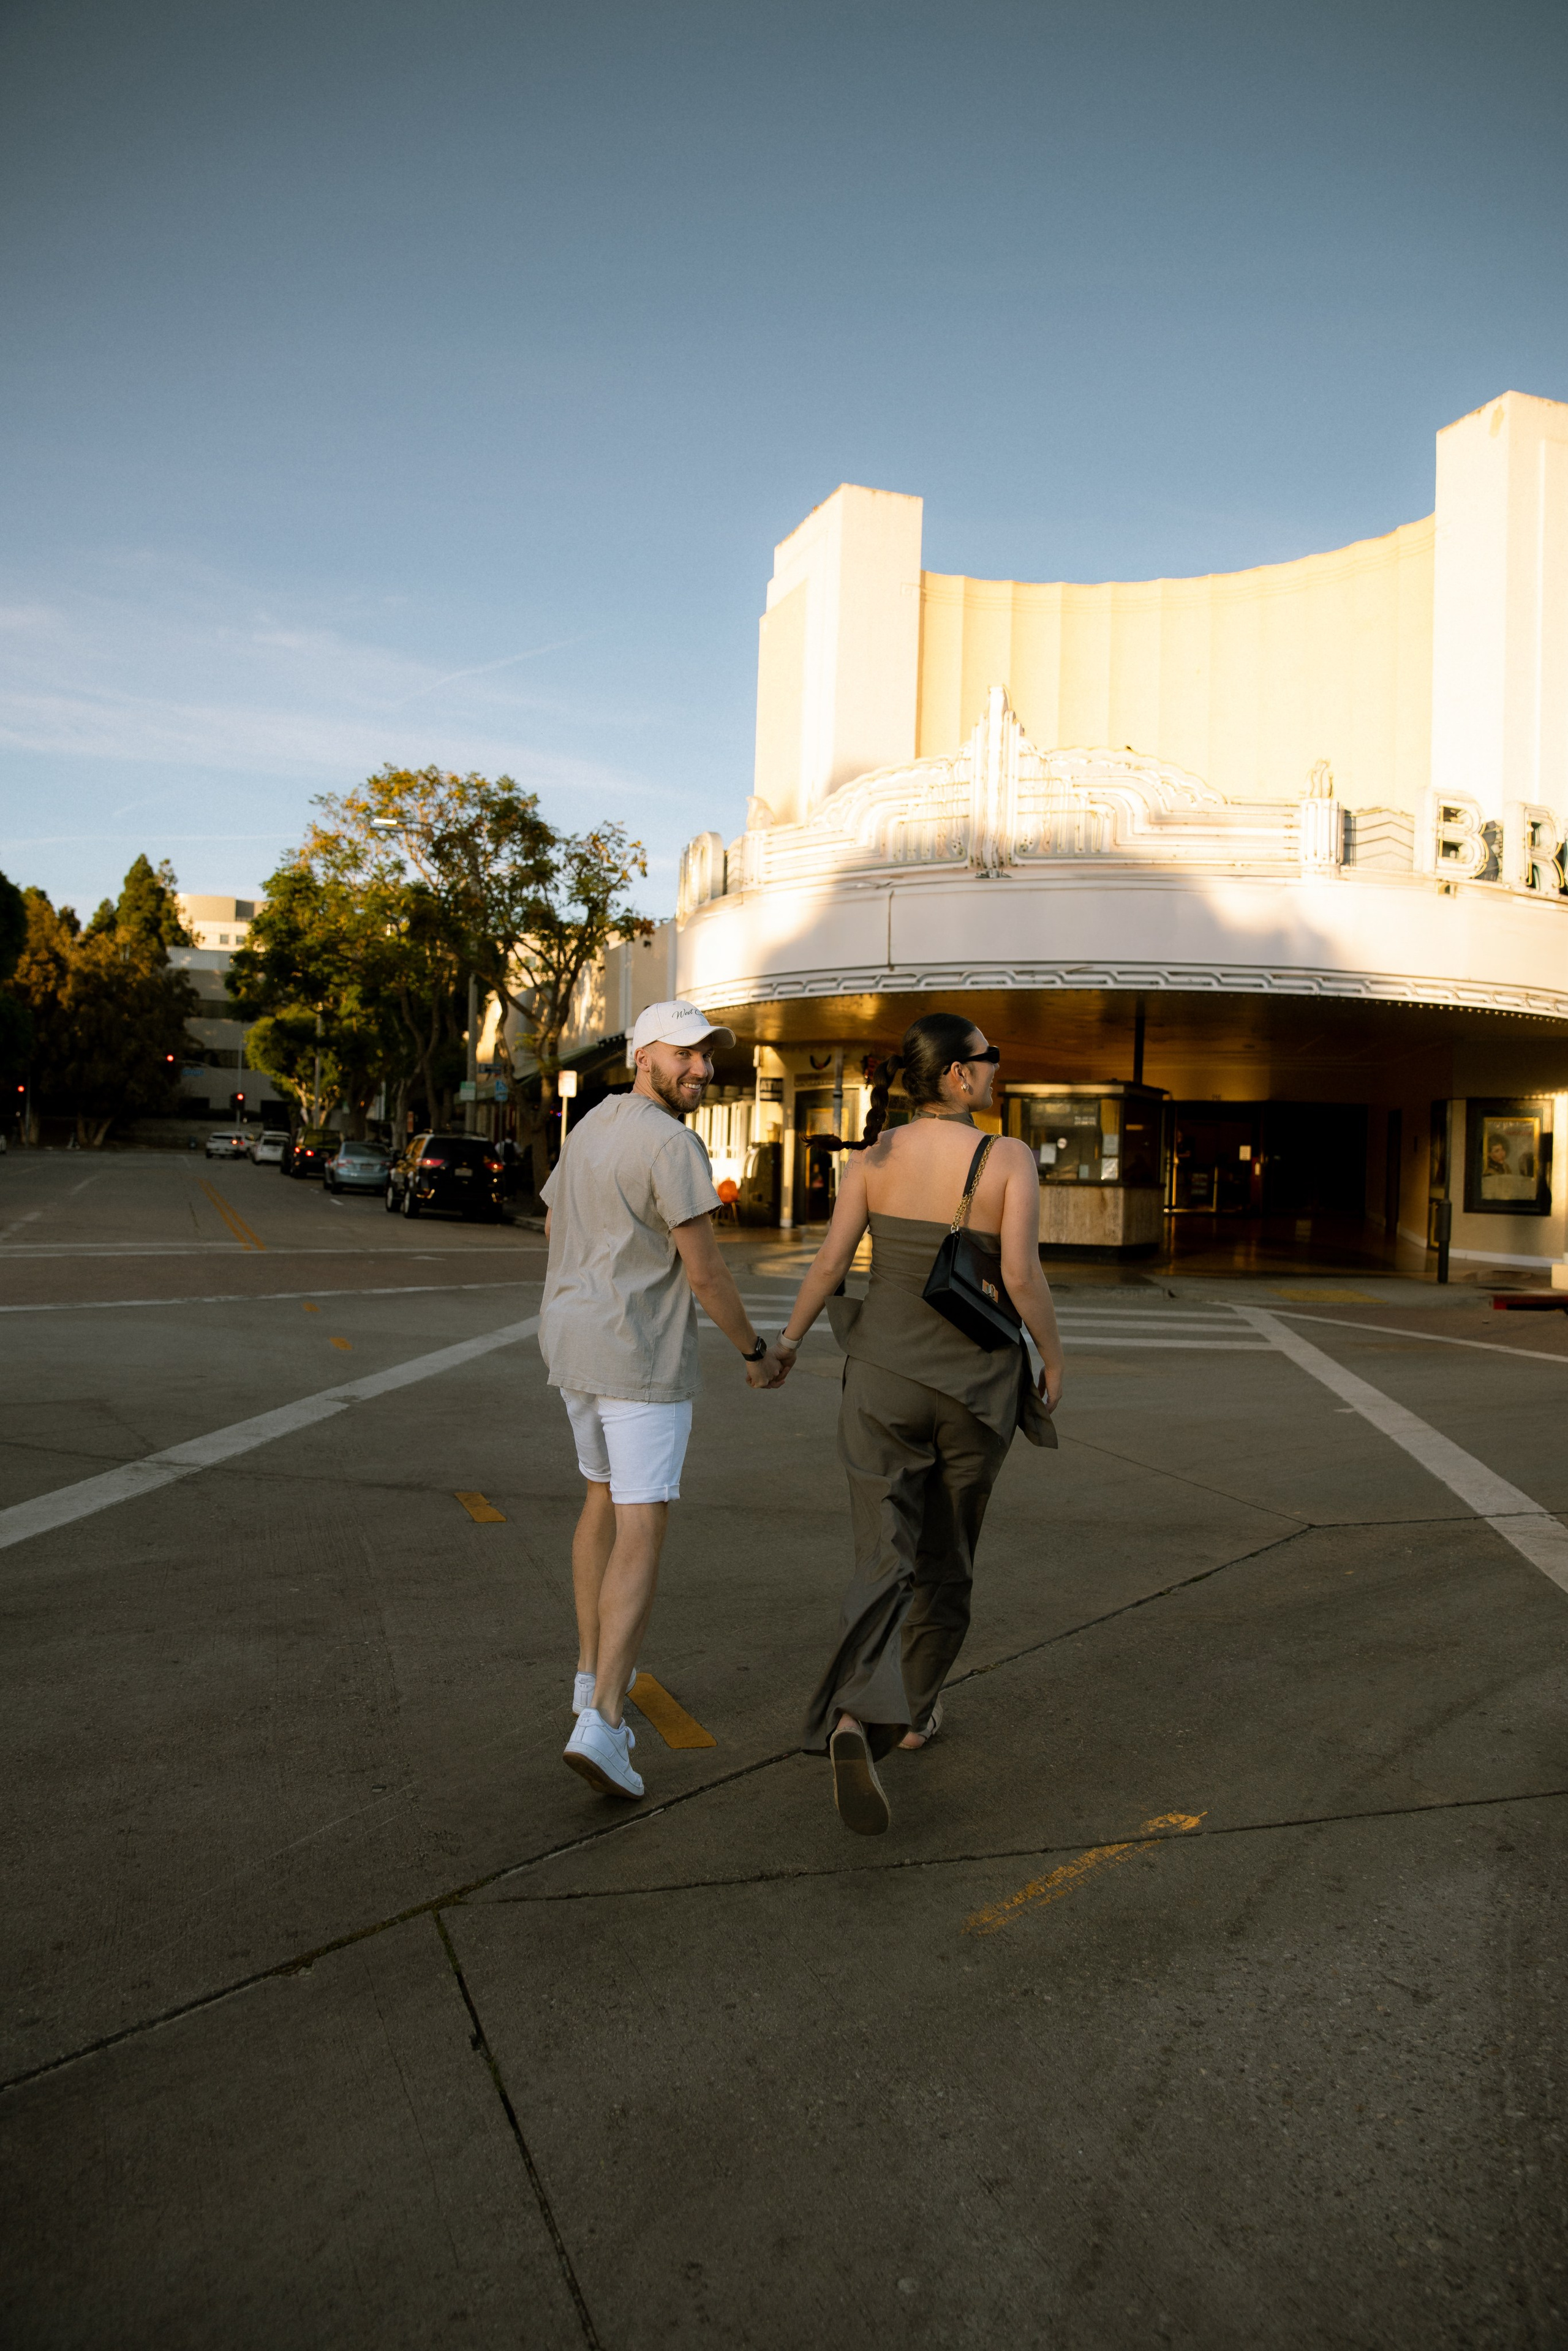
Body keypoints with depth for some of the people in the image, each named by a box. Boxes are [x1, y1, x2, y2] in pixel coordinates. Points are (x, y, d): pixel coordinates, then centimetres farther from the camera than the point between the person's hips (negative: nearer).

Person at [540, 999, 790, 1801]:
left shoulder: (593, 1126, 11)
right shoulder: (672, 1146, -17)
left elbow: (555, 1227, 23)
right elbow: (705, 1271, -18)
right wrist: (757, 1353, -5)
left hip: (572, 1344, 9)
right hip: (640, 1360, -9)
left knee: (606, 1496, 24)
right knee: (641, 1537, -7)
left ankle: (595, 1671, 31)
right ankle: (601, 1723, -15)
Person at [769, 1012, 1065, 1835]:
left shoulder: (874, 1151, -5)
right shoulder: (1010, 1159, -12)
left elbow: (832, 1258, -8)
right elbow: (1021, 1274, -20)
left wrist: (790, 1336, 7)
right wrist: (1053, 1357, -3)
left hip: (885, 1380, 1)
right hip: (975, 1387, -1)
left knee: (884, 1568, 1)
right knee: (946, 1554, 22)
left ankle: (853, 1721, -23)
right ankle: (917, 1710, 35)